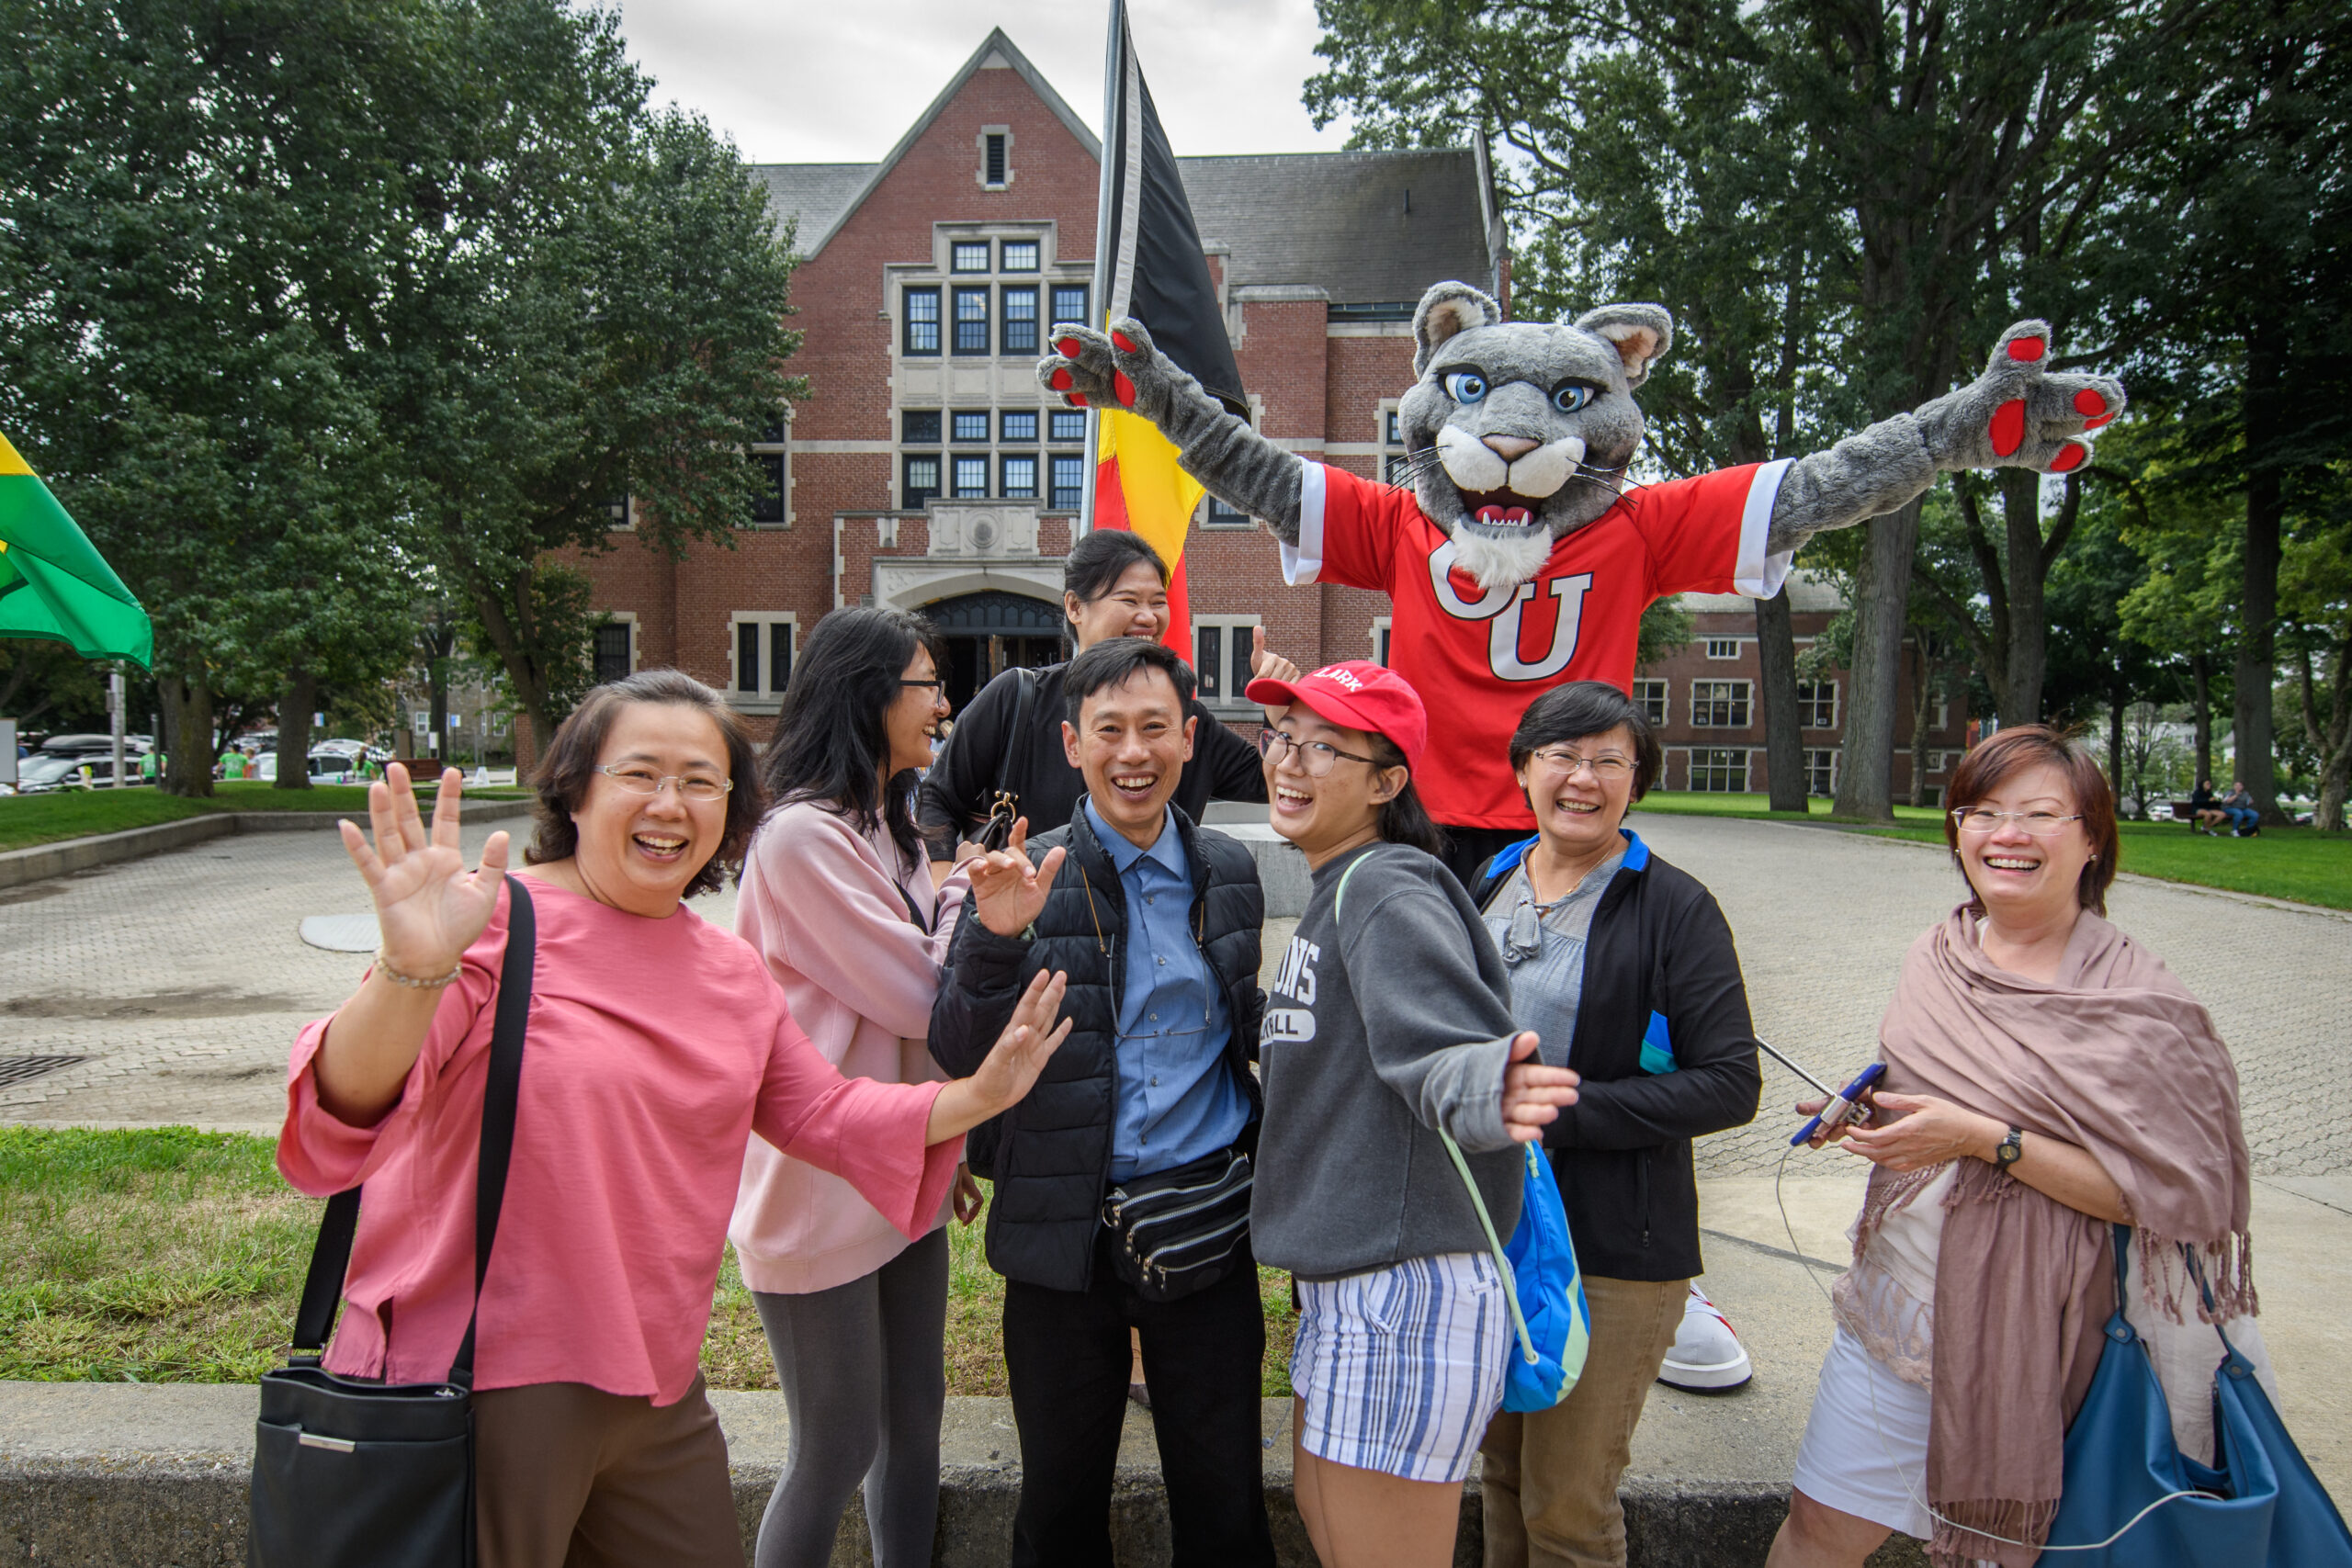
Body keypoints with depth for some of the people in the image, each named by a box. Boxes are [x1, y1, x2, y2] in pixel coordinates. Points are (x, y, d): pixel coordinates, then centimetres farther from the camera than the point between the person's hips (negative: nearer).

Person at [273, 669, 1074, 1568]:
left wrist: (976, 1096, 3)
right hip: (483, 1385, -6)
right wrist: (413, 972, -47)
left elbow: (822, 1113, 14)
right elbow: (349, 1106, -26)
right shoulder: (499, 923, -15)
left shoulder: (733, 973, 7)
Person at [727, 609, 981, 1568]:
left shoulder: (889, 831, 11)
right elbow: (916, 995, -18)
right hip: (823, 1189, -8)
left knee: (913, 1421, 18)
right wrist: (969, 894, -3)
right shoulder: (801, 835, -19)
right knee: (837, 1448, 6)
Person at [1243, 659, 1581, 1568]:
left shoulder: (1388, 891, -18)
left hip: (1404, 1292, -10)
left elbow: (1441, 1042, -34)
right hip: (1343, 1282, 10)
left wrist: (1484, 1091, -54)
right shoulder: (1336, 891, 11)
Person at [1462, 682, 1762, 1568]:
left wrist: (1562, 1111, -20)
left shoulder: (1674, 909, -9)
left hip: (1613, 1246, -5)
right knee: (1501, 1470, 19)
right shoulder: (1486, 887, 8)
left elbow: (1730, 1086, -14)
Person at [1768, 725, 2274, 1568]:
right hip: (1899, 1306, 5)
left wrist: (1987, 1140, -24)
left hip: (2027, 1335, -5)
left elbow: (2182, 1193, -19)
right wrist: (1866, 1116, -1)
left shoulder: (2136, 1000, -13)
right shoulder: (1938, 957, 4)